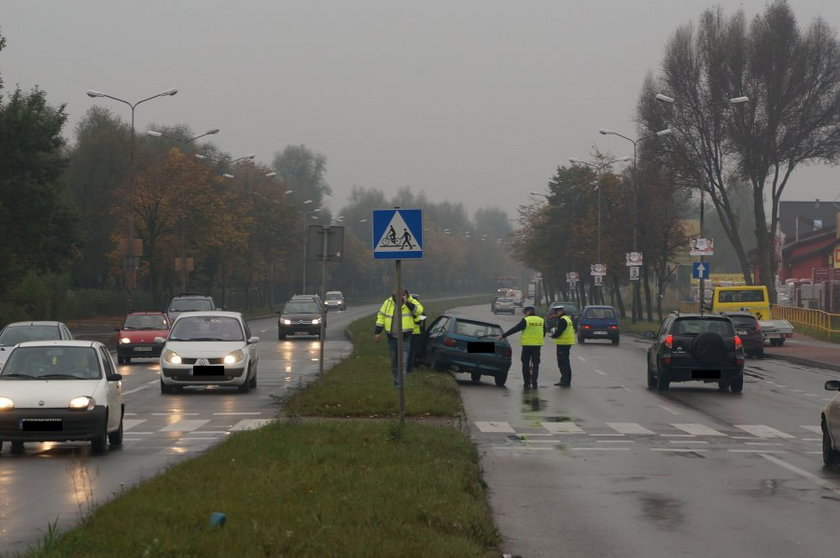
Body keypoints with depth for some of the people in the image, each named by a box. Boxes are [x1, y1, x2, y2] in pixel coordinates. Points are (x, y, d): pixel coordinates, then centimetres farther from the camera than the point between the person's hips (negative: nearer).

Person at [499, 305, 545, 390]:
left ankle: (527, 384, 1)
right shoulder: (541, 321, 7)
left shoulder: (526, 320, -8)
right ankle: (534, 384, 1)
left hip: (527, 345, -4)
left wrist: (503, 335, -4)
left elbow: (514, 329, -9)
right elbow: (544, 333, 18)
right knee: (535, 364, 6)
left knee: (525, 364, 4)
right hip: (537, 344, 4)